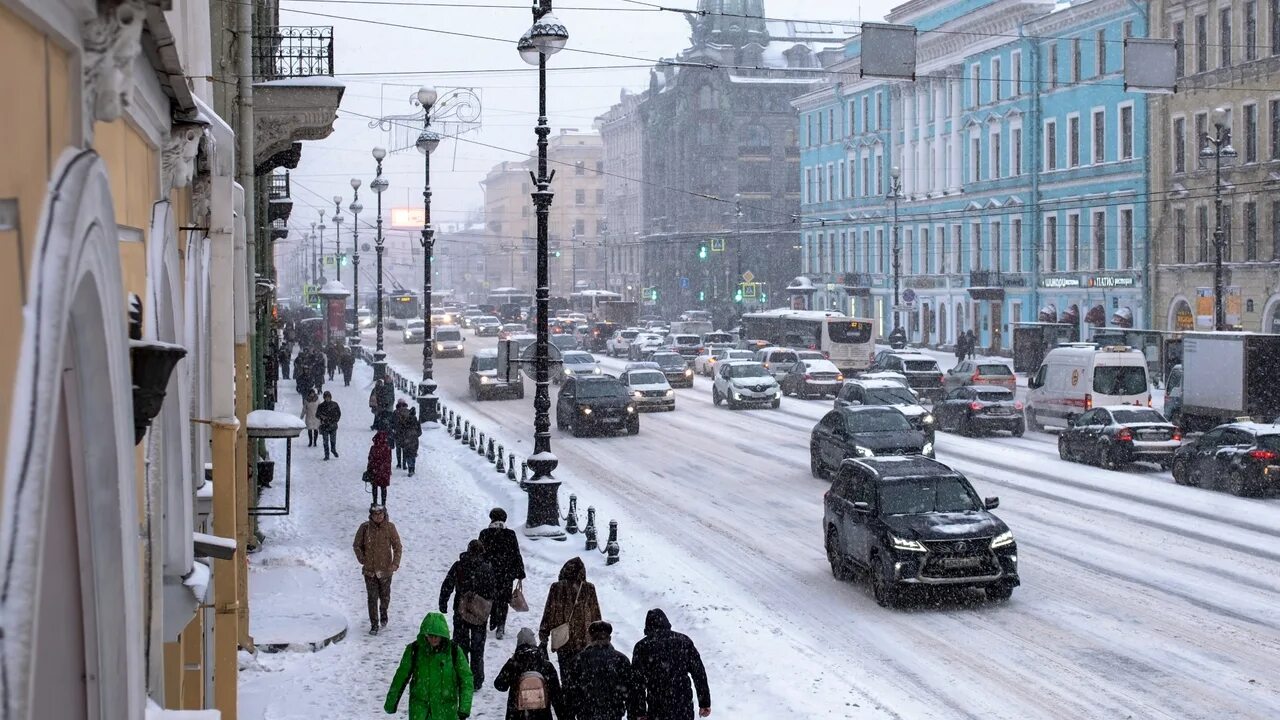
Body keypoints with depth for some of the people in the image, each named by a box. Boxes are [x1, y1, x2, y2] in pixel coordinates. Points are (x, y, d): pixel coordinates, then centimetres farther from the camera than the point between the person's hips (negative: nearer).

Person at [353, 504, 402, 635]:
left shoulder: (390, 527, -9)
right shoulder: (365, 527, -8)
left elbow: (398, 547, -1)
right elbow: (357, 545, 5)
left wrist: (395, 563, -8)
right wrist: (362, 560, 0)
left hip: (386, 570, 0)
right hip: (369, 570, 0)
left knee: (385, 597, 15)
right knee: (372, 598, 2)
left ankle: (383, 615, 42)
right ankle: (374, 624, 13)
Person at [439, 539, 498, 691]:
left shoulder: (458, 566, -6)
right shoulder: (486, 569, -10)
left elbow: (446, 587, -2)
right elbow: (492, 593, -8)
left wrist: (443, 604, 10)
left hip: (460, 612, 0)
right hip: (480, 614, 0)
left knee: (460, 645, 12)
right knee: (477, 648, 11)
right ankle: (477, 681, 13)